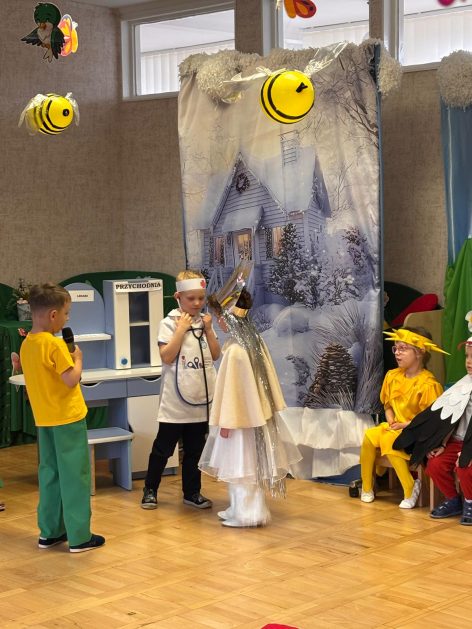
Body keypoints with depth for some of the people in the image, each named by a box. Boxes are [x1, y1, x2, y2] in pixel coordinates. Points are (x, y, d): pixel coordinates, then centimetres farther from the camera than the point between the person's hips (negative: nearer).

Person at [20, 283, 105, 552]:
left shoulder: (27, 344, 6)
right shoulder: (55, 344, -19)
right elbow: (72, 380, -21)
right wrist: (78, 358, -5)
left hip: (44, 419, 8)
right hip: (68, 418, -8)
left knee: (50, 474, 15)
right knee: (75, 476, 0)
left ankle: (50, 532, 21)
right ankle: (79, 537, 3)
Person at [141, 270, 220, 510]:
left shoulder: (204, 321, 7)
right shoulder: (169, 323, -8)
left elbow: (216, 355, 5)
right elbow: (167, 357, -17)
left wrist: (208, 330, -6)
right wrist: (181, 329, -19)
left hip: (201, 399, 5)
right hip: (175, 400, -5)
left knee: (195, 449, 14)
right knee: (163, 448, 4)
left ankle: (192, 492, 24)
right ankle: (150, 490, 17)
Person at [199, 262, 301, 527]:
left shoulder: (235, 350, -22)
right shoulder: (256, 341, 4)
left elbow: (231, 388, -20)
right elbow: (265, 378, 10)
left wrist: (226, 421, -14)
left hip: (241, 415, -9)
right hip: (256, 412, 9)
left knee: (241, 465, 2)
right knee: (246, 464, 15)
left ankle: (246, 513, 10)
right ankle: (241, 508, 24)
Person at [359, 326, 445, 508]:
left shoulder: (428, 384, -16)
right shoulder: (392, 376, 6)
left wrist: (404, 425, -18)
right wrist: (390, 420, -3)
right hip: (395, 427, 7)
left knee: (389, 441, -33)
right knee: (369, 437, -21)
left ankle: (410, 488, -20)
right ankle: (366, 486, -6)